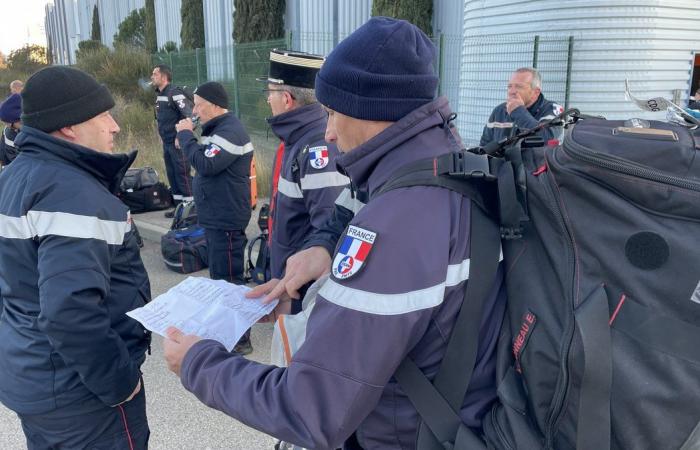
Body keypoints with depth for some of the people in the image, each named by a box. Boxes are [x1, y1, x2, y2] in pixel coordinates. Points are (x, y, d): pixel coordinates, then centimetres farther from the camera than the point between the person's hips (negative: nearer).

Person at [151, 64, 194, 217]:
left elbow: (190, 115, -20)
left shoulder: (175, 93, -15)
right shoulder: (159, 95, 13)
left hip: (178, 143, -9)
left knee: (183, 174, -5)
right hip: (166, 143, 9)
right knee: (172, 175, 12)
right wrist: (164, 134, 19)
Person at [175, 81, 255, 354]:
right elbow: (206, 160, 16)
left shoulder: (230, 132, -18)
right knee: (219, 275, 21)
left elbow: (206, 164, -28)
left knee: (229, 279, -5)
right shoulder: (220, 129, 15)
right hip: (216, 217, 11)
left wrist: (185, 135, -17)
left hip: (225, 221, -11)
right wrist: (188, 138, 2)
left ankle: (240, 338, 4)